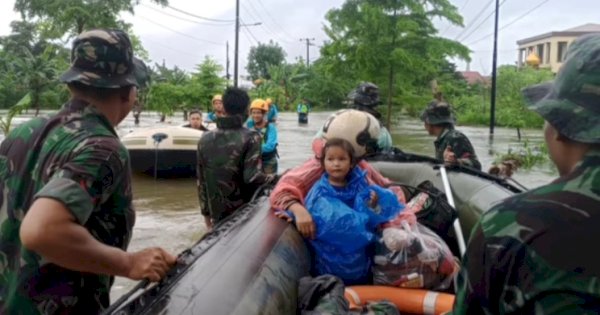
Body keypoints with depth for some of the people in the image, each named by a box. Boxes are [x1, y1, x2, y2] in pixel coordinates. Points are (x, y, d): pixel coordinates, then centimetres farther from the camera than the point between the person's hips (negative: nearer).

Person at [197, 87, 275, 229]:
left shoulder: (205, 139, 3)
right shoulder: (250, 138, -12)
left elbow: (201, 181, 8)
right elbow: (252, 177, -21)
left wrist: (206, 212, 17)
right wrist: (269, 179, 0)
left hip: (217, 212, 4)